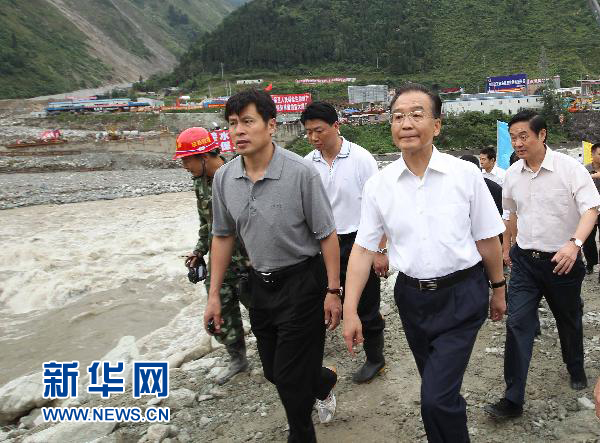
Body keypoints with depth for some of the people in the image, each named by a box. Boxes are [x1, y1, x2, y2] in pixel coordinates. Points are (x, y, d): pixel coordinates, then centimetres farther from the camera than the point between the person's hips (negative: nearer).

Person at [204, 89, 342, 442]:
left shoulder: (301, 172, -20)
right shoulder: (223, 178, -3)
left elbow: (327, 235, -13)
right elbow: (223, 236, 7)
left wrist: (333, 291, -13)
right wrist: (214, 295, 7)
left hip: (302, 283, -5)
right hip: (261, 283, 6)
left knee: (290, 376, 3)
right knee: (273, 369, 19)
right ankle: (325, 382, 51)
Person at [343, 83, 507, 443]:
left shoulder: (466, 174, -10)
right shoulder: (378, 185, -5)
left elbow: (487, 238, 0)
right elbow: (363, 249, -3)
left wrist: (498, 288, 8)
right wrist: (350, 311, -5)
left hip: (462, 296, -3)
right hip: (412, 297, 3)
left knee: (437, 398, -9)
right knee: (438, 388, 21)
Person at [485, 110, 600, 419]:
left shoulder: (569, 168, -13)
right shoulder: (513, 174, 2)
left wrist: (574, 243, -37)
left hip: (562, 262, -2)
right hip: (524, 261, 3)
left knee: (569, 321, 18)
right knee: (517, 324, -6)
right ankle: (513, 399, -1)